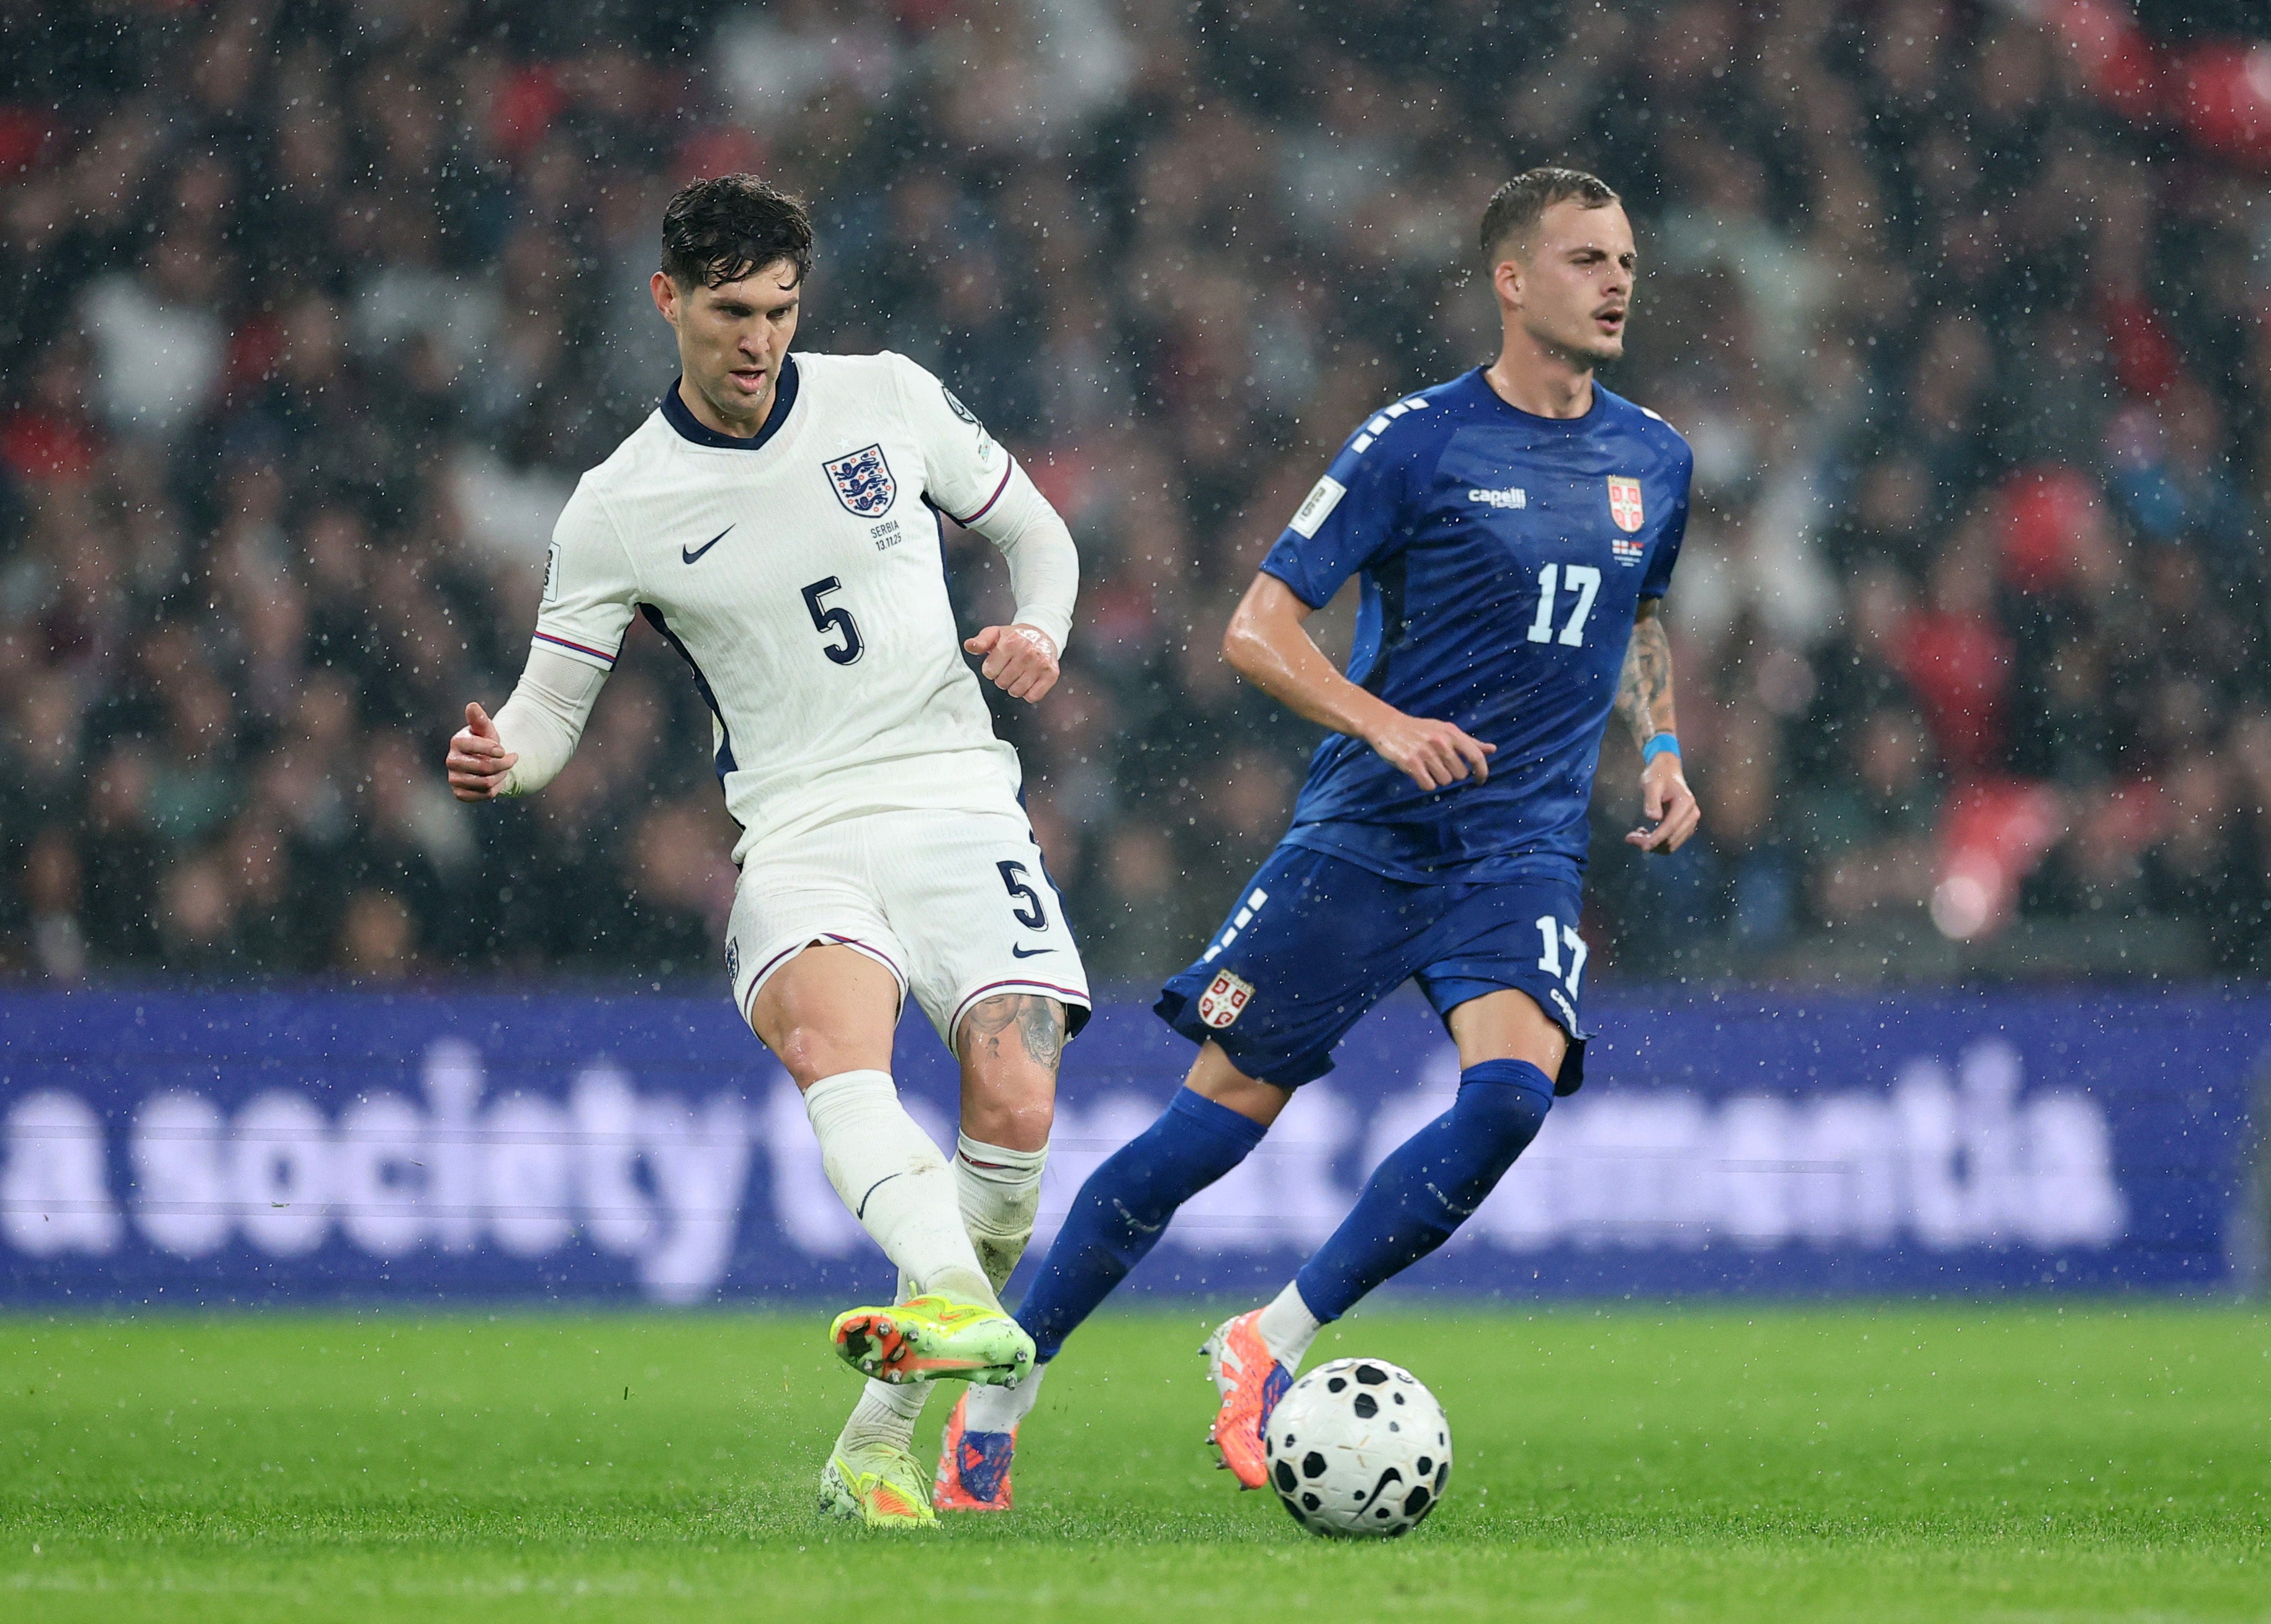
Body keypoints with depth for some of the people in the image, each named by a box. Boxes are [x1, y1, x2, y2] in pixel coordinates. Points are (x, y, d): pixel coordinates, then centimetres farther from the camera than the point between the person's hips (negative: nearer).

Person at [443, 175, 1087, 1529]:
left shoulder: (892, 399, 6)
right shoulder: (619, 510, 2)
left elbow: (1037, 532, 20)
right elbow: (549, 712, 7)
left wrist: (1039, 633, -2)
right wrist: (503, 757, -17)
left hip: (959, 806, 1)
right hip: (800, 833, -1)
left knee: (1015, 1104, -19)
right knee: (830, 1030, -35)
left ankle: (882, 1435, -4)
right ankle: (955, 1299, -58)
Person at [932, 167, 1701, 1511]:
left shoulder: (1654, 461, 10)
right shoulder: (1420, 442, -6)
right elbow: (1257, 630, -8)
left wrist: (1661, 748, 12)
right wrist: (1386, 725, -22)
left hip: (1526, 849, 3)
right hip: (1367, 833, -3)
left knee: (1513, 1089, -25)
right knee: (1218, 1121, -5)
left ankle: (1272, 1347, -11)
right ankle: (997, 1391, 10)